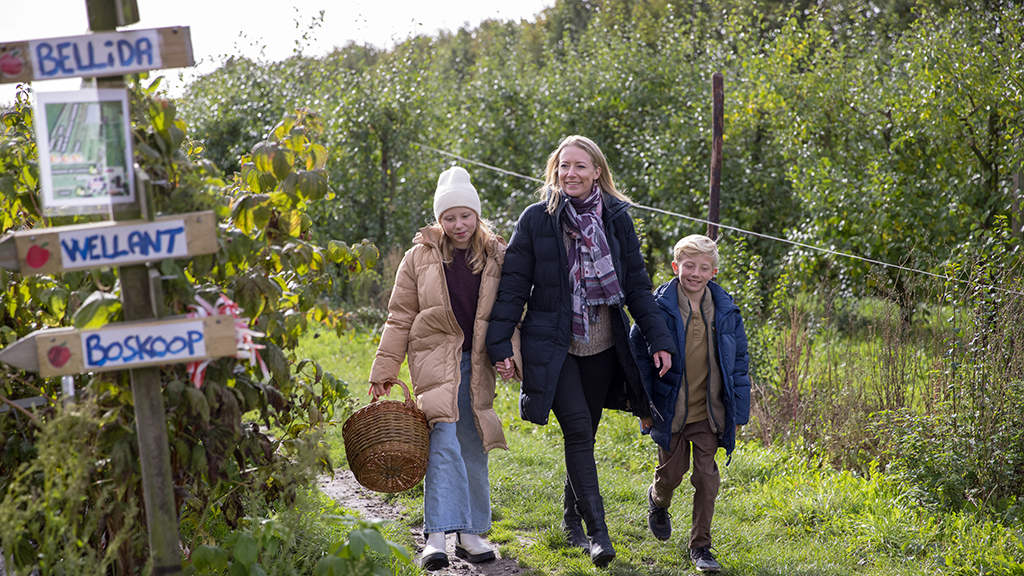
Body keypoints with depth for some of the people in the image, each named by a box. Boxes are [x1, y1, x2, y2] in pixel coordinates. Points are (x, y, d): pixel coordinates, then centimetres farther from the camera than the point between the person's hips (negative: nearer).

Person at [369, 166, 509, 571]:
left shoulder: (496, 257, 8)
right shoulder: (420, 257, 3)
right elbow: (400, 317, 6)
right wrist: (384, 371, 3)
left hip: (477, 365, 3)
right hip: (435, 361, -3)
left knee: (473, 449, 7)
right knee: (444, 443, -17)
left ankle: (470, 534, 16)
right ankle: (437, 535, -21)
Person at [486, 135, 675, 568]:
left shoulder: (616, 219, 5)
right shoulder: (536, 219, -2)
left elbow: (637, 286, 8)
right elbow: (513, 285, -2)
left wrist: (659, 339, 2)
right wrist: (500, 343, -9)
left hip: (603, 348, 3)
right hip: (553, 346, -3)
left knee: (584, 433, 9)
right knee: (578, 430, -15)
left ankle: (572, 520, 28)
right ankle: (597, 531, -15)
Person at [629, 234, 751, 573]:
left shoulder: (725, 311, -1)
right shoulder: (659, 308, -9)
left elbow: (739, 363, 6)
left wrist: (738, 412, 4)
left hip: (710, 414, 2)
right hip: (671, 412, -2)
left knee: (707, 478, 3)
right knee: (671, 473, 11)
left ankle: (701, 546, 16)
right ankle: (658, 501, 46)